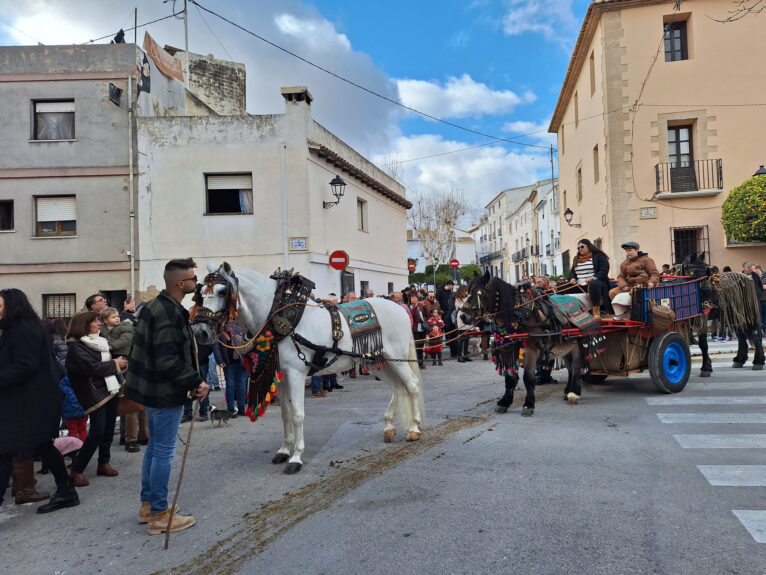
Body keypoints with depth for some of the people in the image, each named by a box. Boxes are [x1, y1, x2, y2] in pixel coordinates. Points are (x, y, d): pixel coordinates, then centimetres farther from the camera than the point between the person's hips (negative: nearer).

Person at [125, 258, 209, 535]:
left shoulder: (154, 306, 10)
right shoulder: (170, 314, -23)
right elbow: (168, 361, -29)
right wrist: (196, 382, -22)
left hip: (151, 387, 11)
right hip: (166, 392, -11)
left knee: (155, 446, 20)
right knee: (164, 452, 0)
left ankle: (148, 505, 33)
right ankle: (159, 515, 12)